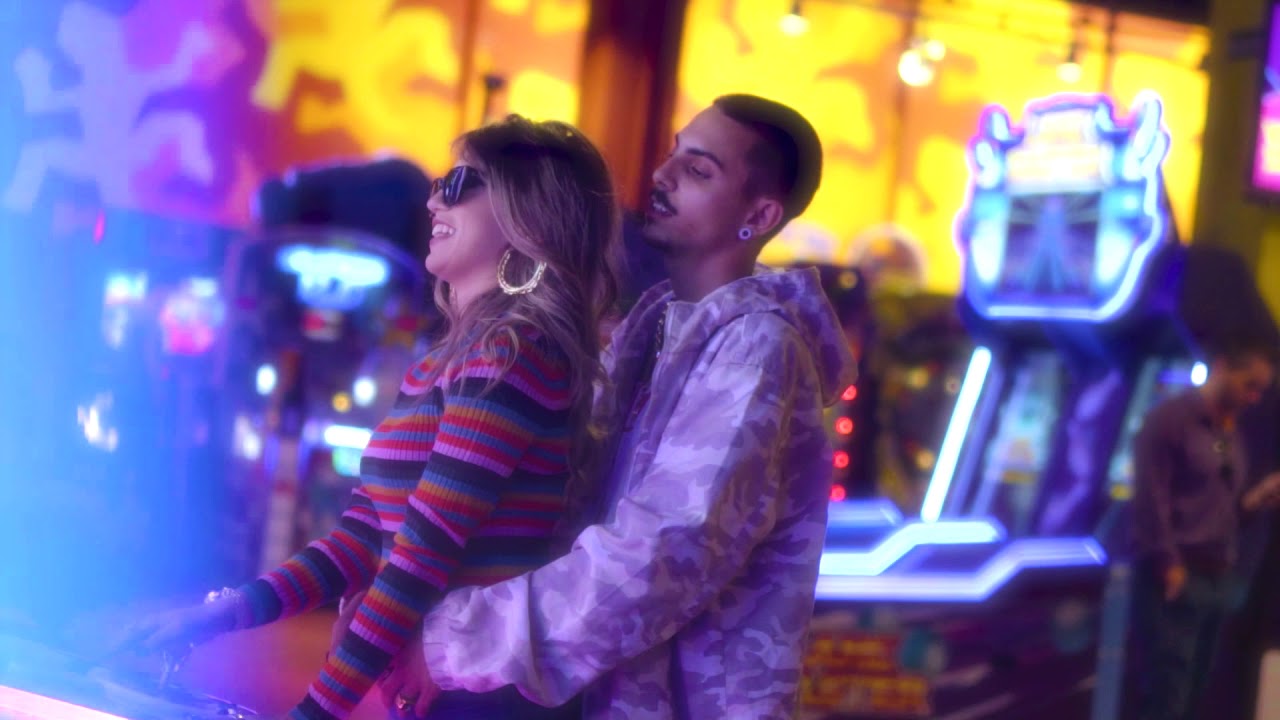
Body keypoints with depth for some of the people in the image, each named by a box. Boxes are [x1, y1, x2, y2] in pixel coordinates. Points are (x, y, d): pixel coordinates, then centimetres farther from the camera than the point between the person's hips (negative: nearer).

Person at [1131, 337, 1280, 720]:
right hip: (1174, 579, -8)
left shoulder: (1230, 434, 20)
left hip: (1215, 579, 8)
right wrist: (1168, 564, -16)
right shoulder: (1169, 418, -6)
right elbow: (1150, 499, -13)